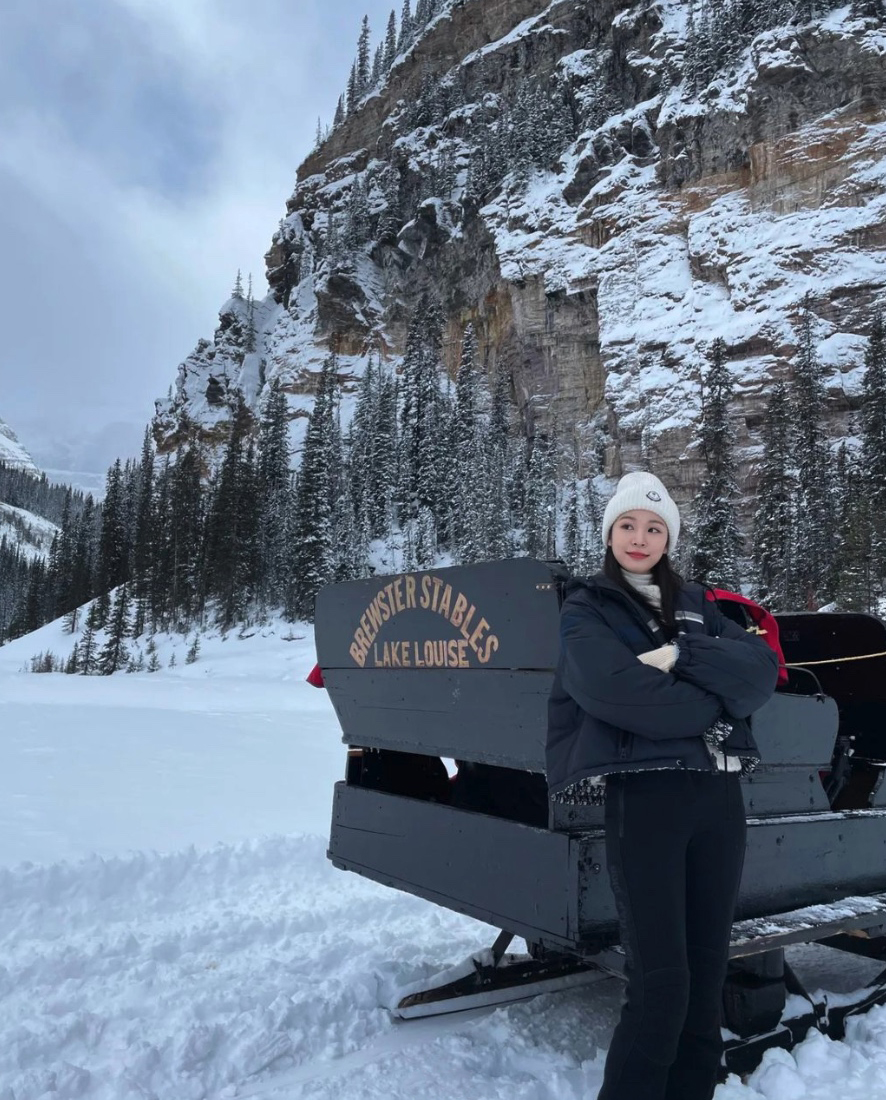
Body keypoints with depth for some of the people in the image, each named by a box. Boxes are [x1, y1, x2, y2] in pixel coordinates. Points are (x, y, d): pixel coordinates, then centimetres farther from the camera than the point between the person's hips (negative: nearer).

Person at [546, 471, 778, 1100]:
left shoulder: (696, 604, 17)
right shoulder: (587, 610, 3)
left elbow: (762, 669, 0)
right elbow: (618, 691, -16)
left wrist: (681, 657, -15)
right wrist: (712, 706, -6)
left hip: (718, 797, 5)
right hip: (643, 797, -5)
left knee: (707, 972, 11)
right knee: (661, 982, -5)